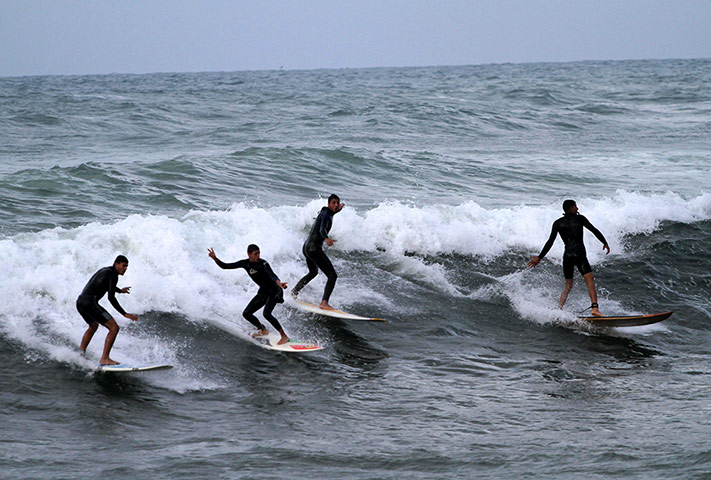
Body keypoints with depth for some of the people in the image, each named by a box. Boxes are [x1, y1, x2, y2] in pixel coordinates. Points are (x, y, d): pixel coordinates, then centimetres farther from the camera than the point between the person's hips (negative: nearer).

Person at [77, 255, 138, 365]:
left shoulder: (105, 270, 23)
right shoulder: (113, 275, -7)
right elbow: (111, 298, -17)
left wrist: (119, 290, 63)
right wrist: (125, 314, -17)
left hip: (80, 302, 10)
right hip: (90, 302, -10)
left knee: (93, 325, 36)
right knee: (114, 328, -11)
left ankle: (81, 354, 34)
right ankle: (104, 358, -15)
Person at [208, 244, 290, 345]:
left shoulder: (263, 264, -21)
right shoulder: (244, 263, -2)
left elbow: (272, 275, -38)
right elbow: (225, 266, 2)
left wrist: (279, 283, -59)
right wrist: (215, 258, -15)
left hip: (274, 290, -7)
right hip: (263, 292, 7)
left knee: (266, 313, -26)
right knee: (246, 314, 6)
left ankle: (284, 336, -17)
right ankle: (263, 330, 29)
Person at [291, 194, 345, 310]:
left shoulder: (324, 212, 15)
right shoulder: (326, 215, -14)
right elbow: (322, 230, -33)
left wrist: (339, 209, 54)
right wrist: (326, 239, -52)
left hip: (306, 247, 11)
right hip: (314, 248, -11)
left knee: (313, 272, 36)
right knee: (332, 275, -16)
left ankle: (293, 292, 48)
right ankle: (324, 302, -30)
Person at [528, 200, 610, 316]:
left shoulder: (558, 223, 8)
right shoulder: (580, 219, 1)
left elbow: (550, 242, 5)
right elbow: (595, 231, 2)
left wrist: (539, 257, 10)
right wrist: (605, 243, 16)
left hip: (567, 256, 4)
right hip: (580, 255, -4)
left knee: (568, 286, 16)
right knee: (590, 282, -9)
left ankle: (559, 309, 4)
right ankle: (595, 308, -26)